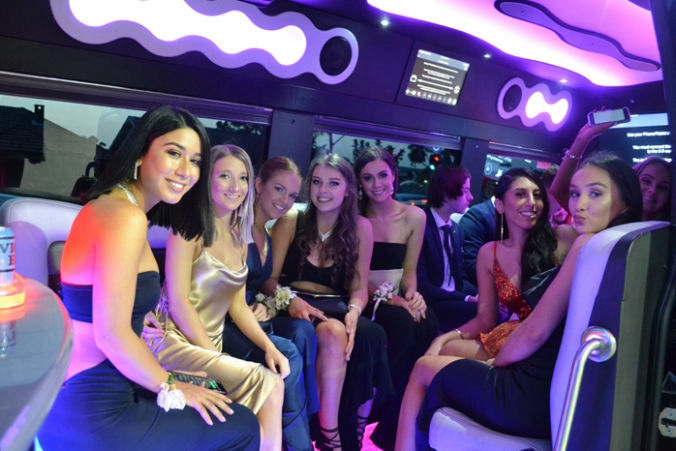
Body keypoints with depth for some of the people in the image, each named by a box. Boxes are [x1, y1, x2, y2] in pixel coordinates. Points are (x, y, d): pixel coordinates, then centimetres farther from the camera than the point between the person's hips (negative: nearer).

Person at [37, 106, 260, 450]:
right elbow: (112, 335, -23)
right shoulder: (127, 216, -21)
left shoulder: (111, 204, 9)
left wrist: (163, 379, 11)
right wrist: (172, 389, -9)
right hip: (92, 416, -10)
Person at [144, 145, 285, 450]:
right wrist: (215, 357, -15)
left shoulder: (239, 238, 12)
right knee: (267, 383, -24)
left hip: (210, 345, 6)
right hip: (174, 340, -6)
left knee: (271, 386, -20)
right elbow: (178, 302, -14)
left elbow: (237, 305, 12)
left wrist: (269, 347, -2)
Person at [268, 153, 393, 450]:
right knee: (332, 332, -35)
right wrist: (291, 300, -22)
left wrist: (353, 312, -21)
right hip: (296, 308, -2)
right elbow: (270, 279, 0)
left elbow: (359, 287, 3)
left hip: (336, 309, 2)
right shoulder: (290, 221, 2)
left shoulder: (360, 227, 5)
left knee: (370, 334, -32)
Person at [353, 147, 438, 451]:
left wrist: (412, 293, -14)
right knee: (405, 324, -34)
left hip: (399, 299, 3)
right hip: (365, 300, -2)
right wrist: (390, 299, -20)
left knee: (427, 323, -33)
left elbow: (409, 269, 9)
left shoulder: (414, 217, 6)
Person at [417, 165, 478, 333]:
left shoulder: (457, 231, 13)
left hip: (453, 302, 7)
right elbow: (421, 286, -16)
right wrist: (466, 299, -19)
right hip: (429, 306, -7)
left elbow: (458, 278, 15)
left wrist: (470, 297, -5)